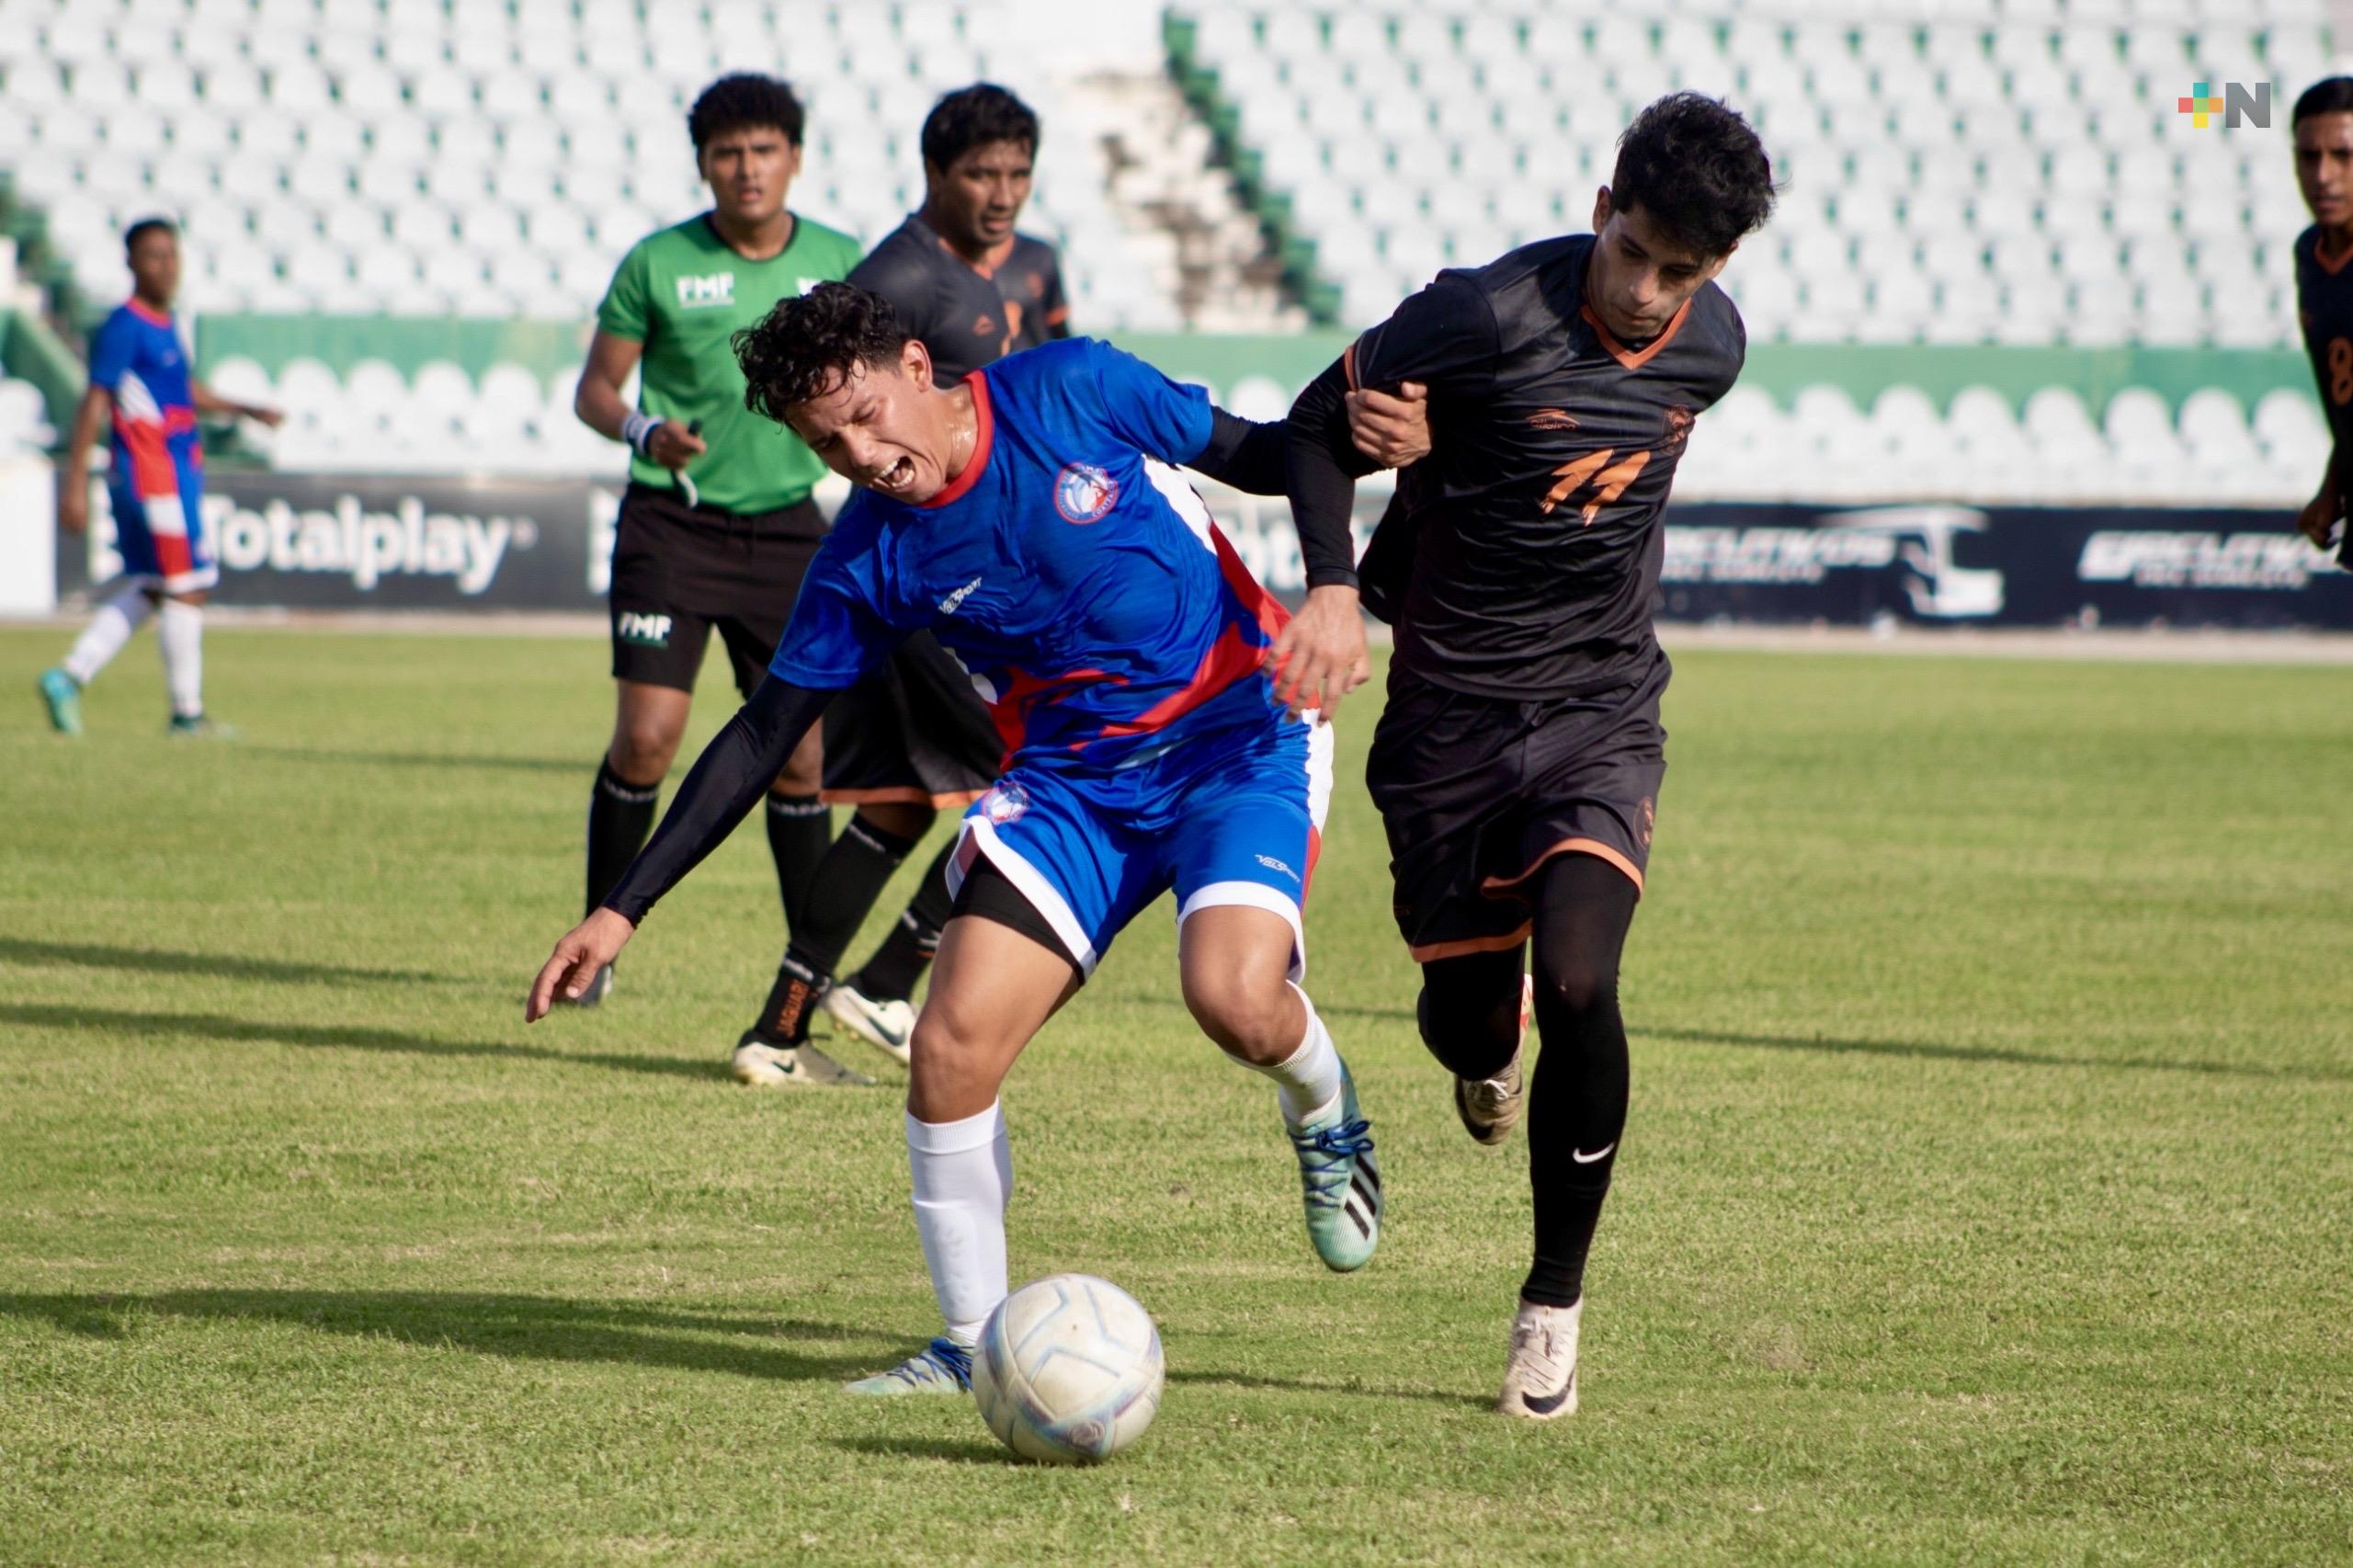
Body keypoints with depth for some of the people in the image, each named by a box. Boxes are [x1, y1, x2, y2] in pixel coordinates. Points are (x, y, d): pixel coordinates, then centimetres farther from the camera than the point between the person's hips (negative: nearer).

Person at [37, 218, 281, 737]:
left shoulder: (165, 324, 14)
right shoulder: (124, 327, -14)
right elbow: (93, 405, -17)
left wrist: (246, 410, 33)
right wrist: (75, 484, -20)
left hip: (176, 474, 9)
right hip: (151, 474, -9)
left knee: (147, 591, 12)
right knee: (186, 590, -3)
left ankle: (70, 677, 10)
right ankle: (187, 712, 5)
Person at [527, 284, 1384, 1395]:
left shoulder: (1072, 390, -13)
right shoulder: (866, 561, -6)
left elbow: (1262, 456, -2)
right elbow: (762, 735, 1)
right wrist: (623, 909, -3)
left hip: (1241, 736, -3)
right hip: (1069, 778, 3)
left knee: (1234, 998, -29)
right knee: (950, 1047, -13)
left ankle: (1322, 1107, 9)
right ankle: (973, 1346, 4)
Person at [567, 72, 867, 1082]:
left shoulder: (839, 264, 3)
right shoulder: (658, 264, -4)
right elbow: (595, 388, 3)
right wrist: (642, 432, -16)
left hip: (787, 525, 2)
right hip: (673, 521, -2)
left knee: (800, 754, 2)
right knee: (647, 735, -13)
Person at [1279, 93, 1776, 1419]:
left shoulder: (1712, 347, -4)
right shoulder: (1489, 317, -19)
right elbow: (1323, 421, -8)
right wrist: (1335, 589, -22)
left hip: (1602, 716, 1)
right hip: (1449, 713, -1)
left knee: (1578, 985, -20)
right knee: (1466, 1018, 7)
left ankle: (1556, 1300, -3)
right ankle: (1492, 1036, 49)